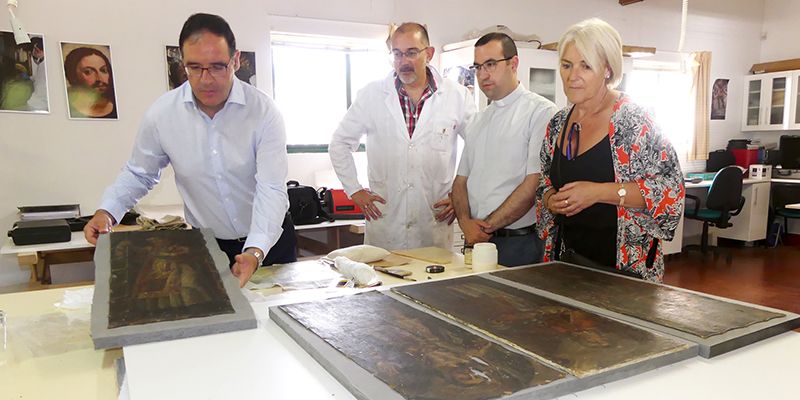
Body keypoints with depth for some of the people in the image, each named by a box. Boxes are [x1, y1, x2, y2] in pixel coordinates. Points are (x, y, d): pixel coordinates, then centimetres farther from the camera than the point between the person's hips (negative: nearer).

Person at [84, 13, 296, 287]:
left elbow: (271, 190, -25)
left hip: (269, 240, -1)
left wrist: (255, 252, -39)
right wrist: (107, 211, -13)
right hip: (208, 246, 1)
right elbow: (138, 174, 6)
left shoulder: (263, 111, -18)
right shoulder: (161, 113, -11)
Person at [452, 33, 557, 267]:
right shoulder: (479, 121, 15)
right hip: (475, 240, 6)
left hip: (519, 244, -6)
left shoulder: (541, 111, -7)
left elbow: (535, 184, -15)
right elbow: (461, 179, 13)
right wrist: (466, 222, -6)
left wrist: (486, 226, -12)